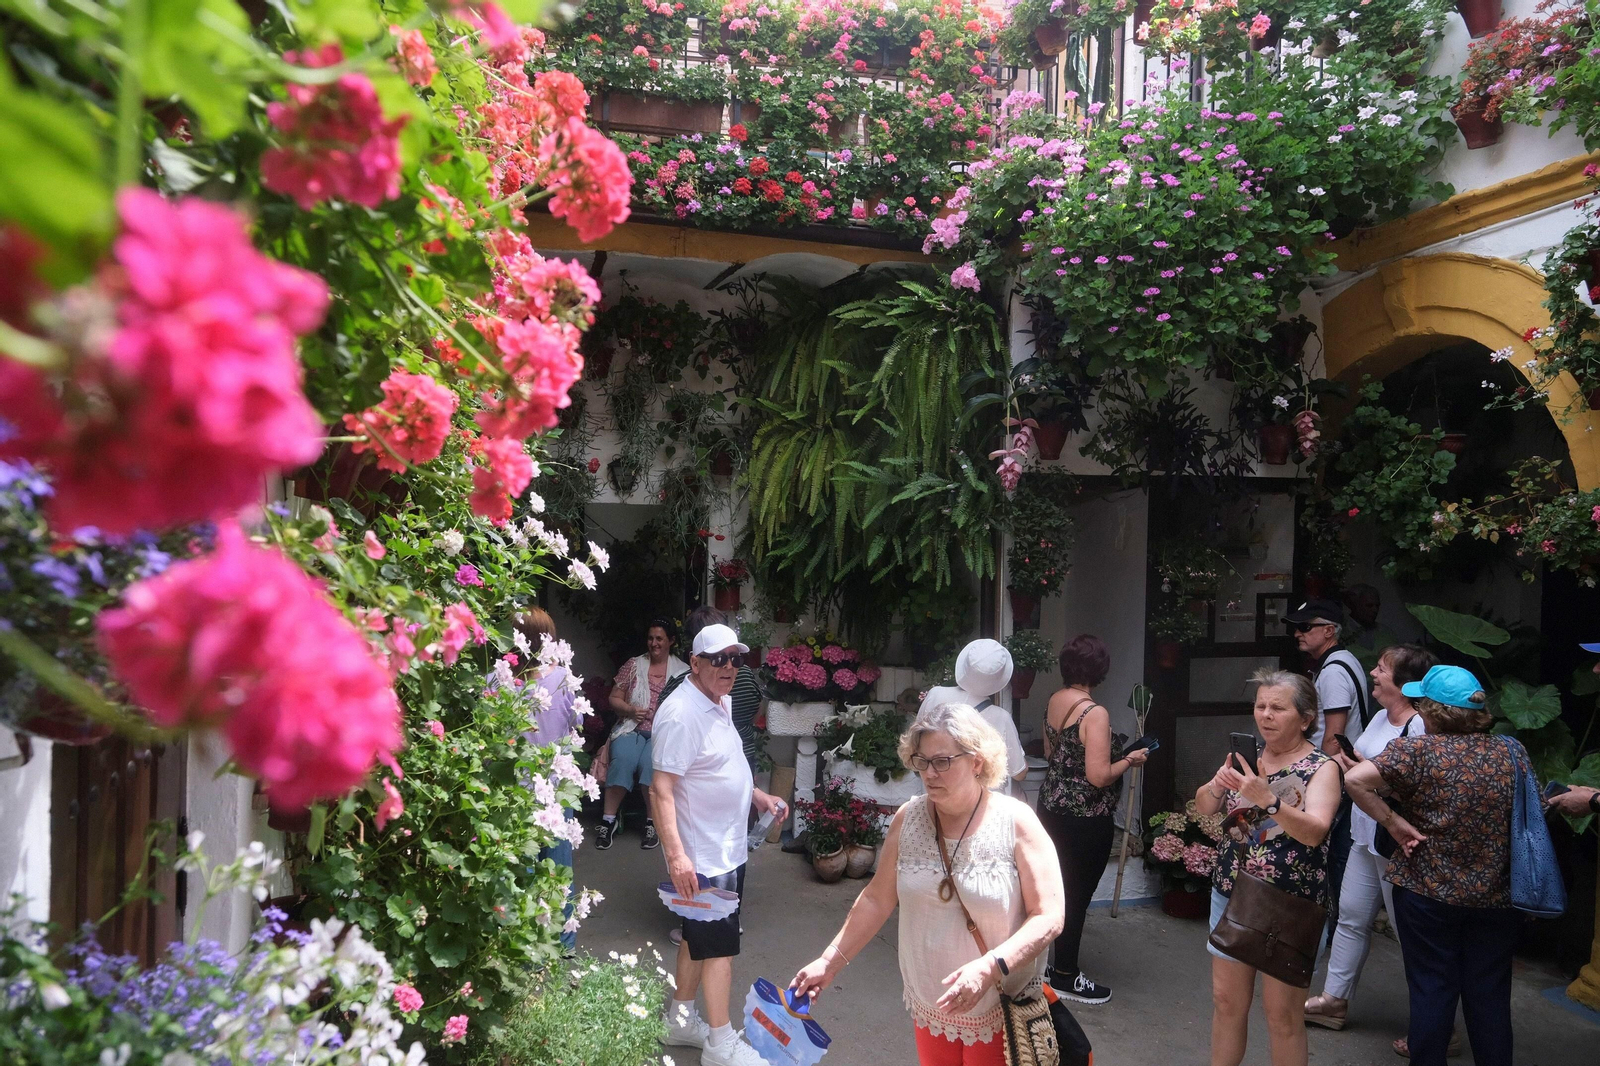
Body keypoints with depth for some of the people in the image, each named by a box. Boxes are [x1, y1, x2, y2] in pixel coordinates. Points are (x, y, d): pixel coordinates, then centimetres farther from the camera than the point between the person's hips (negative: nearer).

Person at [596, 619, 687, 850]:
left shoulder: (682, 671, 7)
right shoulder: (633, 665, 12)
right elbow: (614, 698, 11)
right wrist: (630, 710, -8)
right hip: (632, 728, 1)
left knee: (651, 762, -32)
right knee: (623, 759, -30)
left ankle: (652, 822, -16)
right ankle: (609, 820, -20)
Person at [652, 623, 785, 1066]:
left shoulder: (721, 702, 8)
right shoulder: (681, 713, -23)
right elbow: (661, 788, -27)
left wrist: (756, 794, 11)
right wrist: (676, 854, -32)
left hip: (728, 848, 9)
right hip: (702, 856, -9)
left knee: (698, 937, 19)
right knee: (720, 944, 0)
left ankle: (680, 1020, 33)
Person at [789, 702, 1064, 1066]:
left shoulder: (1016, 822, -16)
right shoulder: (908, 819, -6)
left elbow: (1049, 917, -17)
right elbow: (878, 899, 4)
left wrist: (991, 967, -30)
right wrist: (831, 961, 0)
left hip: (999, 1013, -3)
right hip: (929, 1008, 3)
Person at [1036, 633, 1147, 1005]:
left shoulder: (1055, 701, 2)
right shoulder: (1095, 713, -23)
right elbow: (1099, 776, -25)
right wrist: (1130, 759, -10)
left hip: (1051, 805, 8)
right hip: (1085, 819, -8)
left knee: (1057, 886, 21)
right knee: (1077, 894, 6)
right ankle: (1065, 976, 19)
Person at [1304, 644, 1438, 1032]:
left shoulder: (1420, 727, -20)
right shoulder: (1380, 719, 10)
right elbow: (1363, 763, 19)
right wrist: (1346, 763, -1)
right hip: (1366, 837, 9)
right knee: (1351, 916, 16)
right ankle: (1334, 1000, 28)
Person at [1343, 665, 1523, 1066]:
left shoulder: (1418, 751, -16)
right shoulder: (1510, 752, -2)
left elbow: (1355, 780, -28)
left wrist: (1394, 823, -16)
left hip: (1428, 890, -3)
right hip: (1495, 896, 4)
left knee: (1432, 989, 9)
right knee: (1489, 995, 15)